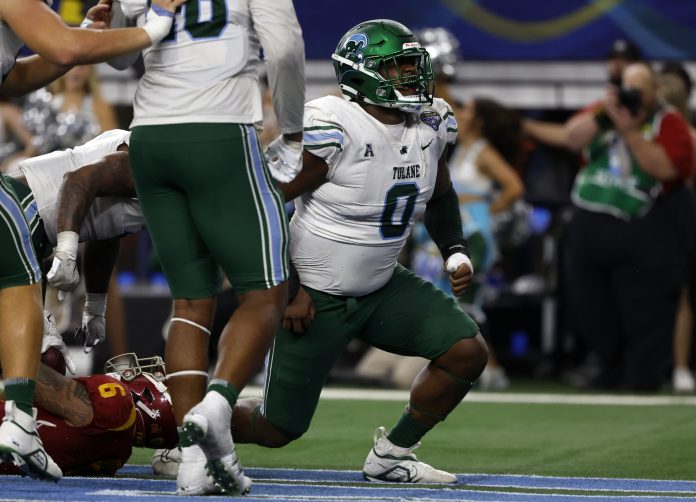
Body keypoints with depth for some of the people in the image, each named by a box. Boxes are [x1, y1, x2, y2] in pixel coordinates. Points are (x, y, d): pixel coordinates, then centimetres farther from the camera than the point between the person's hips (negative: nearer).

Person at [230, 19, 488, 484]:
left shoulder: (431, 125, -3)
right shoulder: (331, 130, -25)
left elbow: (441, 197, 17)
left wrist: (456, 252, 1)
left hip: (383, 288, 7)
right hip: (315, 300, -7)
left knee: (468, 353, -9)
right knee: (277, 430, -1)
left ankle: (392, 454, 9)